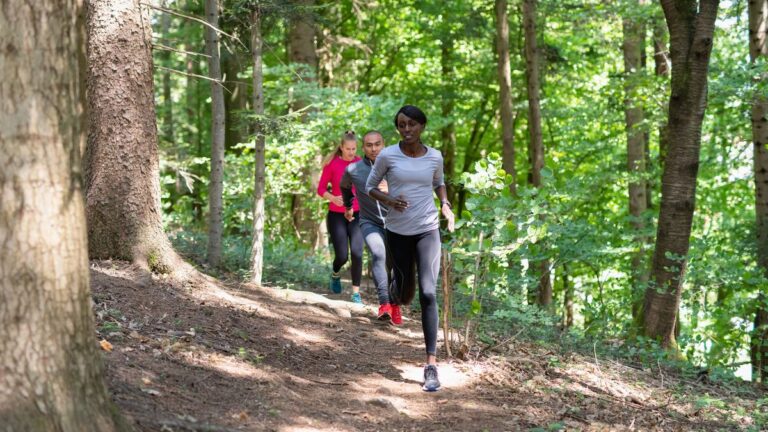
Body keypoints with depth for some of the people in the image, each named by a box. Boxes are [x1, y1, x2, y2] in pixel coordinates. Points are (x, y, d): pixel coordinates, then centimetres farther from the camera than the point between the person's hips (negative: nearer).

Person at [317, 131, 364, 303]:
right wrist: (333, 198, -22)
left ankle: (356, 293, -1)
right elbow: (321, 189, -4)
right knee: (342, 256, -4)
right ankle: (335, 275, 33)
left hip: (356, 214, 2)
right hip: (336, 215, -2)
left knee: (357, 253, -11)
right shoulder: (332, 164, -7)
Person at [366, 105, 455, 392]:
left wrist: (445, 205, 2)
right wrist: (387, 199, -15)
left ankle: (431, 364, -15)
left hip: (427, 231, 0)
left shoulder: (435, 157, 1)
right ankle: (395, 296, 53)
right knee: (406, 293, 11)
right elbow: (370, 187, 5)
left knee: (428, 294, -13)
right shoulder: (387, 156, -6)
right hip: (398, 231, 0)